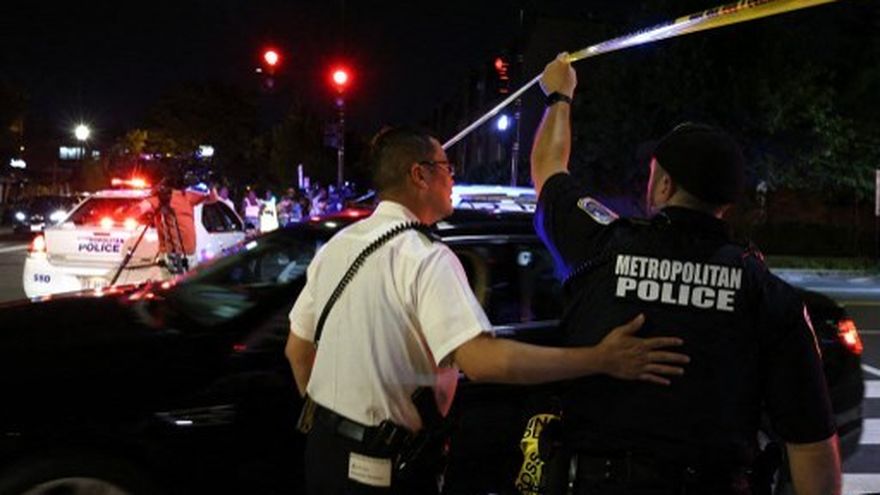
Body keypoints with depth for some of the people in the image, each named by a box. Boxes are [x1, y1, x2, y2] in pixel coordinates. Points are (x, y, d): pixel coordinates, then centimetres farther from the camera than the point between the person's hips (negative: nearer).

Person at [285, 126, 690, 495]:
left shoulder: (335, 246, 5)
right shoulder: (425, 257, -19)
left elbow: (298, 349, 12)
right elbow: (482, 360, -31)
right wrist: (601, 360, -29)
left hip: (323, 448, 8)